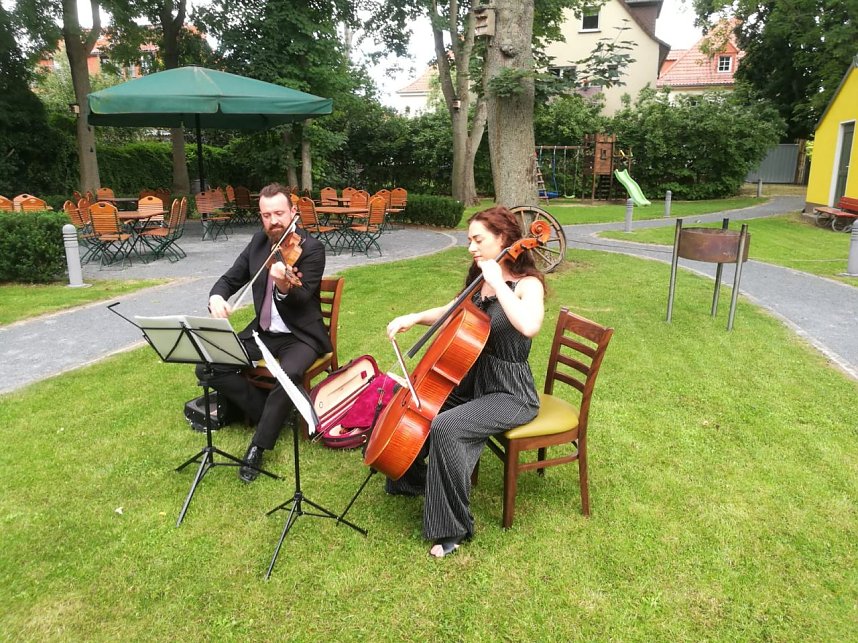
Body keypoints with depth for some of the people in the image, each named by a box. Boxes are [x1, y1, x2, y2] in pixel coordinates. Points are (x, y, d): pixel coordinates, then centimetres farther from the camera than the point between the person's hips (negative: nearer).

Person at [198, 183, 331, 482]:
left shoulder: (312, 248, -14)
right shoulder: (259, 241, 3)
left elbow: (301, 301, -23)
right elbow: (230, 279, 7)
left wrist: (284, 287, -47)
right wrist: (216, 298, -17)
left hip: (300, 335, -5)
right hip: (262, 332, 6)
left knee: (290, 374, -36)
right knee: (207, 368, -11)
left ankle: (257, 447, -16)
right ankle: (268, 411, 4)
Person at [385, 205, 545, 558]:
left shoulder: (528, 284, -17)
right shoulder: (480, 281, 6)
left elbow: (529, 326, -40)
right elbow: (453, 312, 20)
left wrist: (498, 282, -31)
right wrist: (415, 317, 1)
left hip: (510, 395, -8)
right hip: (473, 381, 9)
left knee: (445, 428, -29)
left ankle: (452, 527, -11)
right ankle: (410, 479, 30)